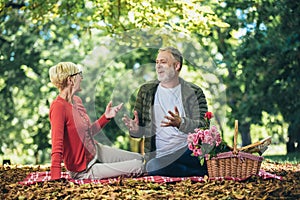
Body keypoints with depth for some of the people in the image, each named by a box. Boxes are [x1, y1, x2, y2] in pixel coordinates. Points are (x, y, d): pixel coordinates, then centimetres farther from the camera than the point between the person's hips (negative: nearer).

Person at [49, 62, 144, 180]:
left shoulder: (77, 100, 2)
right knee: (138, 167, -10)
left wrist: (106, 117, 5)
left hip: (96, 151, 9)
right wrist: (55, 179, -36)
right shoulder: (59, 106, -26)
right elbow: (57, 145, -32)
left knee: (139, 158, 13)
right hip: (84, 169, -9)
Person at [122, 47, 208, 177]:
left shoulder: (194, 92, 7)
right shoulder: (146, 90, 13)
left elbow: (203, 126, -4)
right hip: (159, 159, 1)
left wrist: (180, 123, -24)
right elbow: (140, 130, 16)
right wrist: (135, 129, -9)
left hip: (189, 152, -1)